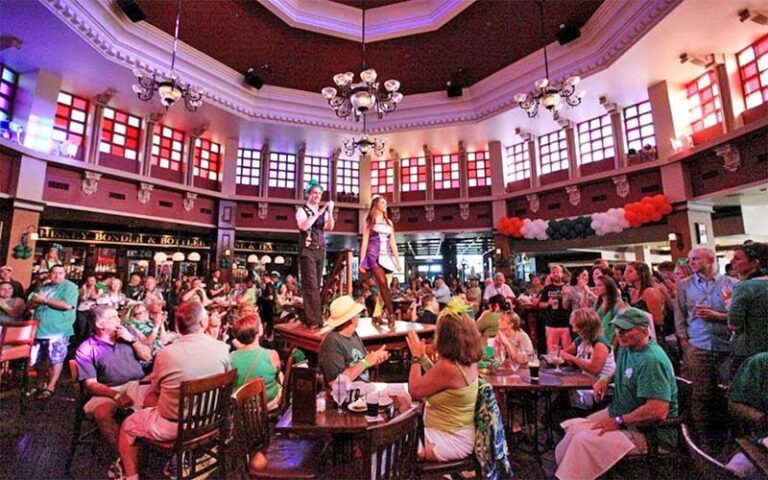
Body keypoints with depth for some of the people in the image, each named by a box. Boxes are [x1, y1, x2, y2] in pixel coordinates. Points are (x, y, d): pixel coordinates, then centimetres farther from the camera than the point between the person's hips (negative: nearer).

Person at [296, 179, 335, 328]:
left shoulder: (323, 212, 13)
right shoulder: (302, 210, 0)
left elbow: (330, 227, -3)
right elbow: (303, 226, -19)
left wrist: (330, 211, -15)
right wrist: (319, 213, -18)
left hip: (320, 250, 5)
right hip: (307, 250, -5)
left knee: (316, 285, 7)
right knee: (311, 285, -10)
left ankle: (311, 317, 16)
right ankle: (314, 320, -8)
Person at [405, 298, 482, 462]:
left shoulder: (447, 367, -31)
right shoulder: (469, 362, -4)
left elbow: (414, 391, -18)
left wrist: (416, 357, -10)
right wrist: (423, 356, 6)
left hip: (449, 442, -8)